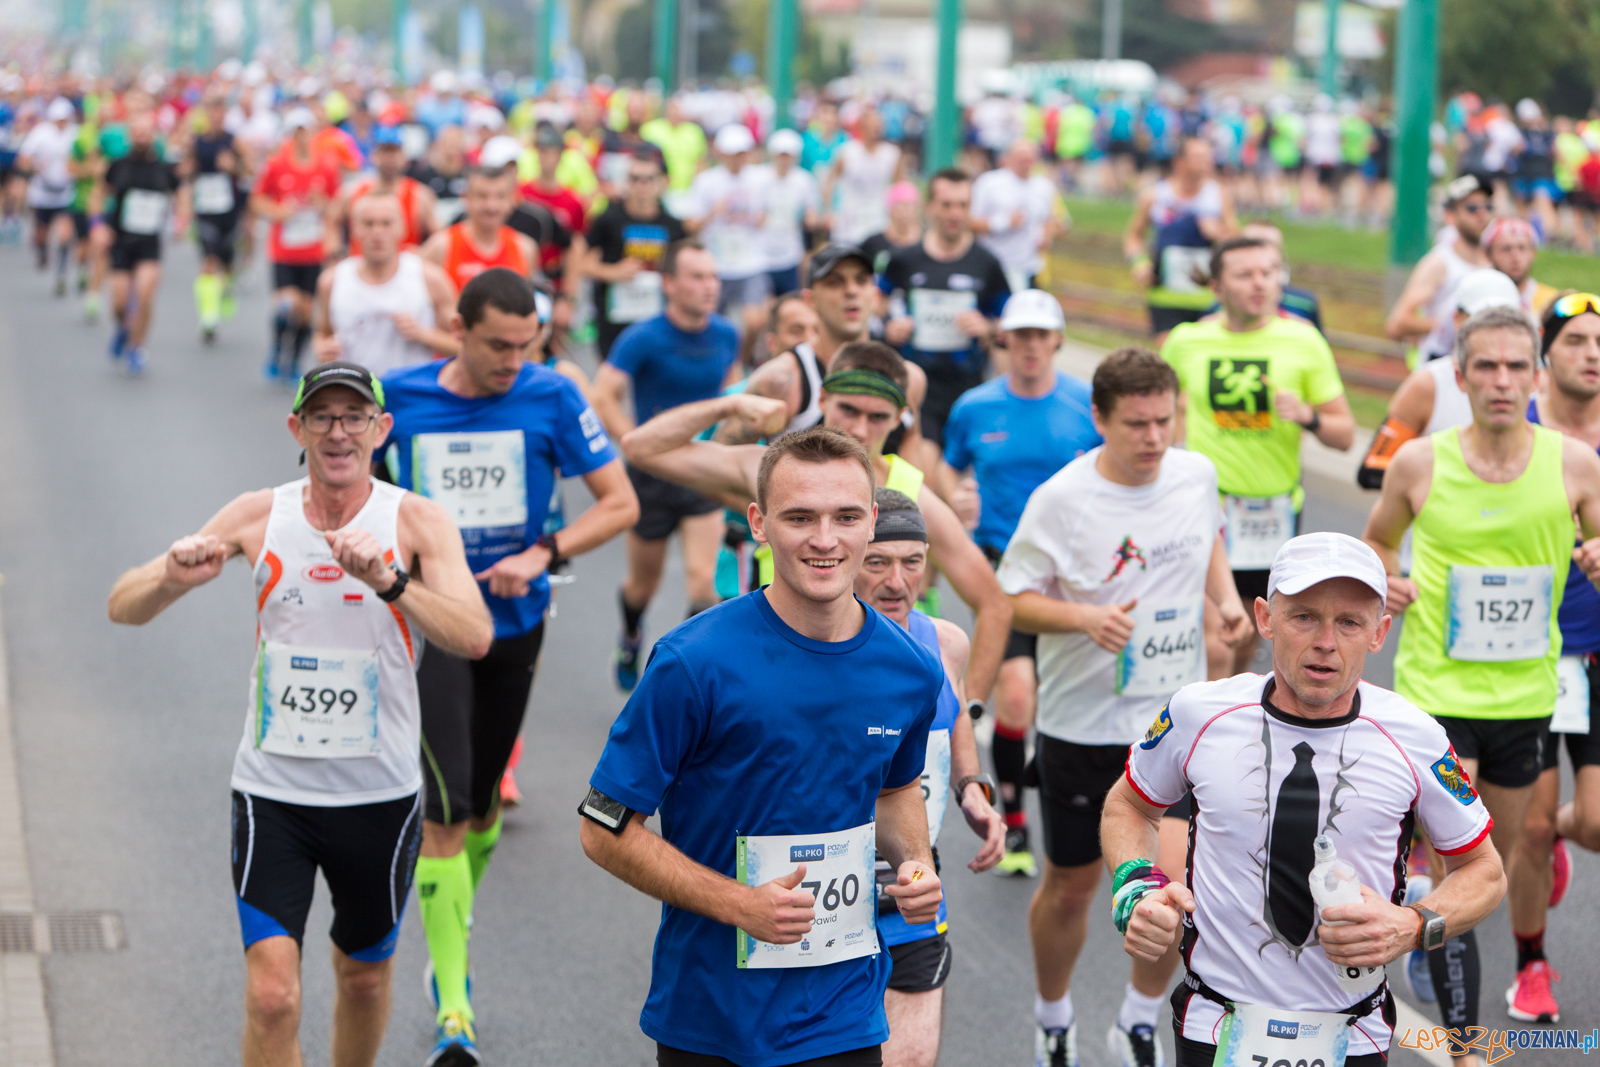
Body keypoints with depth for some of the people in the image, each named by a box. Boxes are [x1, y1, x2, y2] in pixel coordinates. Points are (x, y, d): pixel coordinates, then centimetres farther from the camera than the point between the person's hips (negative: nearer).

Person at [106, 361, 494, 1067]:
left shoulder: (416, 522, -9)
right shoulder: (260, 517, -3)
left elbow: (474, 639, -24)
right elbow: (123, 608, -2)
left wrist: (386, 581, -40)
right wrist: (174, 577, -25)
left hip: (379, 795, 0)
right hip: (272, 790, 0)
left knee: (364, 974, 19)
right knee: (271, 996, -12)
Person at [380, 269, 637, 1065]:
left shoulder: (551, 398, -7)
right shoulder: (400, 398, -5)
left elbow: (621, 502, -4)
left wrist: (543, 554, -16)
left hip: (514, 624, 2)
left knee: (482, 802, 15)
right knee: (445, 810, -14)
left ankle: (450, 936, 43)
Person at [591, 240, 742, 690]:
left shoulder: (726, 335, 1)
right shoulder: (644, 338, -15)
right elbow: (602, 398, -21)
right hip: (653, 473, -2)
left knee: (702, 579, -15)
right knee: (644, 582, 15)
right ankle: (630, 637, 49)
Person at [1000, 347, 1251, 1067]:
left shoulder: (1197, 474, -2)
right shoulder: (1060, 500, -15)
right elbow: (1012, 598, -9)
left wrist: (1225, 596, 3)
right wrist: (1086, 617, -26)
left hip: (1176, 718, 2)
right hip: (1081, 727, -2)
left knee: (1175, 880, -9)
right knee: (1069, 887, 12)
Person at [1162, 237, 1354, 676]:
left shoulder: (1303, 340, -3)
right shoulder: (1186, 341, -2)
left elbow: (1345, 433, -1)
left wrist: (1306, 415, -21)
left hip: (1275, 507, 2)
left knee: (1247, 642, 15)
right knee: (1214, 651, -14)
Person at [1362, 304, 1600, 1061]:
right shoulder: (1419, 463, -6)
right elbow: (1377, 540, 11)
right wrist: (1389, 583, -9)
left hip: (1525, 693, 3)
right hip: (1436, 689, -3)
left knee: (1496, 855, 18)